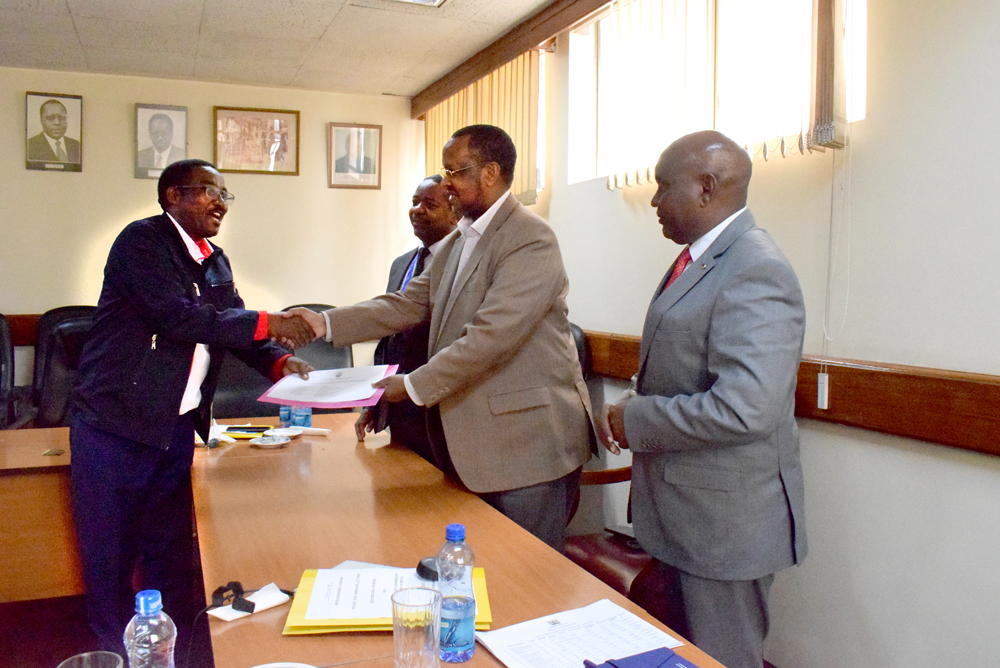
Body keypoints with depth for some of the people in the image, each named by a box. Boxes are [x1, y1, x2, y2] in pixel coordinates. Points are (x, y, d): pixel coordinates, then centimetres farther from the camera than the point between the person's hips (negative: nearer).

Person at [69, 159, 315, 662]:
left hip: (177, 430, 7)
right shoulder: (142, 240, -11)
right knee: (110, 558, 8)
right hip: (114, 428, -6)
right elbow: (177, 316, -23)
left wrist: (279, 361, -7)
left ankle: (174, 654, 26)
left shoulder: (215, 264, 12)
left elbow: (233, 326, 12)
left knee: (171, 555, 14)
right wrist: (267, 323, -22)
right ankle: (118, 654, 24)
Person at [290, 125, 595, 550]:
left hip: (526, 443, -8)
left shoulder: (531, 240, -16)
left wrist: (415, 386, -18)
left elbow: (491, 335, -24)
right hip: (474, 443, 9)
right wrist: (326, 323, 0)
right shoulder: (457, 243, 15)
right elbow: (408, 305, 11)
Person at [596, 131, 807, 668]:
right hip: (681, 510, 10)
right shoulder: (697, 259, 10)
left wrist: (637, 421, -19)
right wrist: (632, 401, 1)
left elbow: (744, 408, -32)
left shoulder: (755, 272, -22)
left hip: (725, 520, -10)